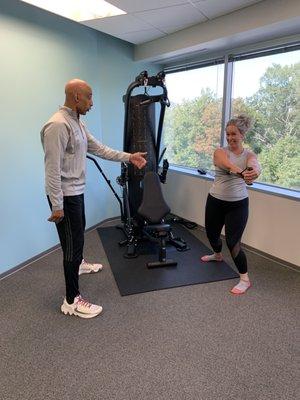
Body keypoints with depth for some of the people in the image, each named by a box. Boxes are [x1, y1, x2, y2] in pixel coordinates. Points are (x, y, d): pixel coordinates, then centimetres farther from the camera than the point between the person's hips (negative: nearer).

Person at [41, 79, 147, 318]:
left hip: (77, 191, 10)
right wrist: (57, 205, -24)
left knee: (78, 232, 28)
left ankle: (78, 264, 55)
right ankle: (72, 300, 10)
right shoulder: (58, 125, -22)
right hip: (65, 195, -10)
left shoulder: (78, 123, 10)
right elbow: (53, 169, -25)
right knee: (72, 242, -3)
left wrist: (129, 157, 10)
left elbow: (99, 149, 14)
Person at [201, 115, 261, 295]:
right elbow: (228, 165, -30)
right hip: (215, 201, 2)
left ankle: (245, 279, 12)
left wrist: (254, 172, -56)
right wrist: (242, 173, -53)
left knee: (233, 241, -6)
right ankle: (217, 255, 53)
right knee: (212, 233, 19)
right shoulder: (220, 152, -7)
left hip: (238, 204, -2)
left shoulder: (249, 154, -4)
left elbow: (255, 165, -30)